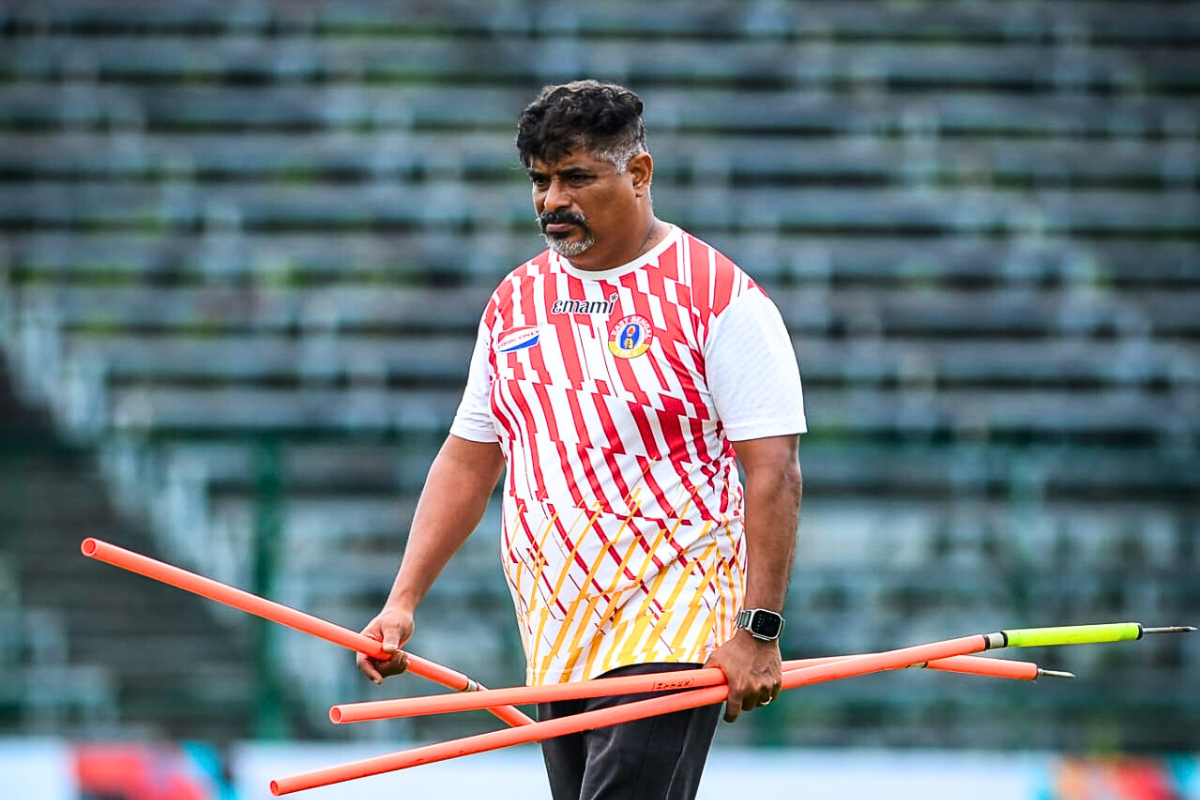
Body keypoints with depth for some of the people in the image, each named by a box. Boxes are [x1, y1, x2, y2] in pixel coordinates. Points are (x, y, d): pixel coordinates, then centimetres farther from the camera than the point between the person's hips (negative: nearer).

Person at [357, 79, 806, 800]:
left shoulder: (719, 296, -7)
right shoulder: (515, 301, 12)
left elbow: (773, 472, -11)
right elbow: (467, 464, 17)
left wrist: (758, 631, -17)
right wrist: (403, 602, 8)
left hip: (672, 628, -6)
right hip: (556, 638, 7)